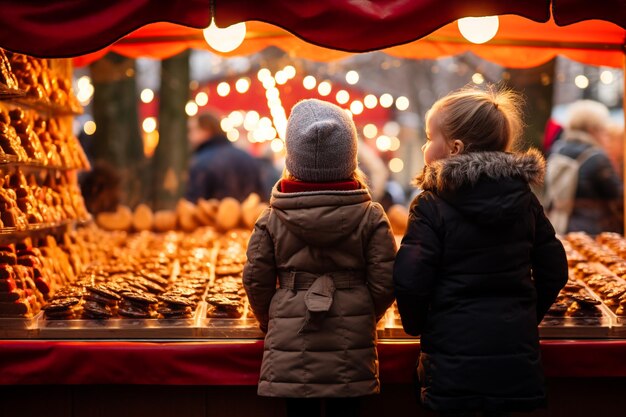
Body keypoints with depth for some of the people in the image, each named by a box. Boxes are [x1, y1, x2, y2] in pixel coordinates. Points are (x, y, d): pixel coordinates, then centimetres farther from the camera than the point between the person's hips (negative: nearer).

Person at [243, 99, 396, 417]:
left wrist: (269, 321, 19)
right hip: (351, 343, 0)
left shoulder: (272, 220, -3)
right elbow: (384, 281, -3)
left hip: (291, 344, 0)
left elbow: (256, 280, 1)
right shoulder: (371, 217, -4)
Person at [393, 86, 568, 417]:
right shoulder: (525, 199, 4)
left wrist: (416, 325, 2)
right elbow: (554, 270, 7)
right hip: (516, 354, 4)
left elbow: (410, 280, -16)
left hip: (454, 355, -4)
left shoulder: (432, 206, -11)